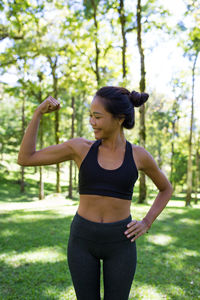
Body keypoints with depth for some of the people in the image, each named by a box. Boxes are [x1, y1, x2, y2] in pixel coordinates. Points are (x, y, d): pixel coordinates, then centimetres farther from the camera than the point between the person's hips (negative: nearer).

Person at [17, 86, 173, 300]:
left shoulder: (138, 155, -3)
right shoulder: (80, 147, -3)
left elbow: (166, 189, 14)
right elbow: (25, 159, -4)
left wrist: (146, 223, 0)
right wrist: (39, 112, -9)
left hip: (119, 243, 0)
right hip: (83, 239, 1)